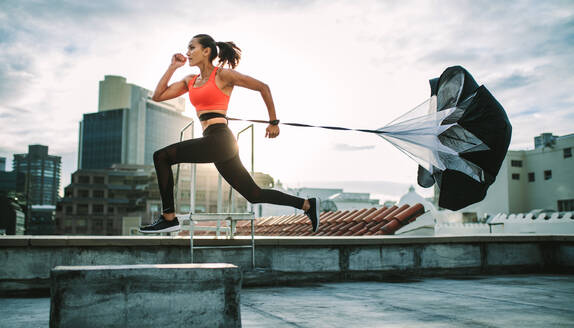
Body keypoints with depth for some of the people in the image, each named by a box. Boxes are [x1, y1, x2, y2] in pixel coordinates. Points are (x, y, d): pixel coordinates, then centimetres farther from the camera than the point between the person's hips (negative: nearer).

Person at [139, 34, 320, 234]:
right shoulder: (190, 81, 21)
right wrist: (172, 67, 15)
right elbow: (157, 96, 18)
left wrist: (273, 122, 5)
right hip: (218, 145, 8)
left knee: (161, 156, -10)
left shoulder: (222, 75, 0)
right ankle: (307, 204, 20)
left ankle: (169, 218, -4)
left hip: (219, 139, -8)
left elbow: (263, 87, 2)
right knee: (254, 195, 11)